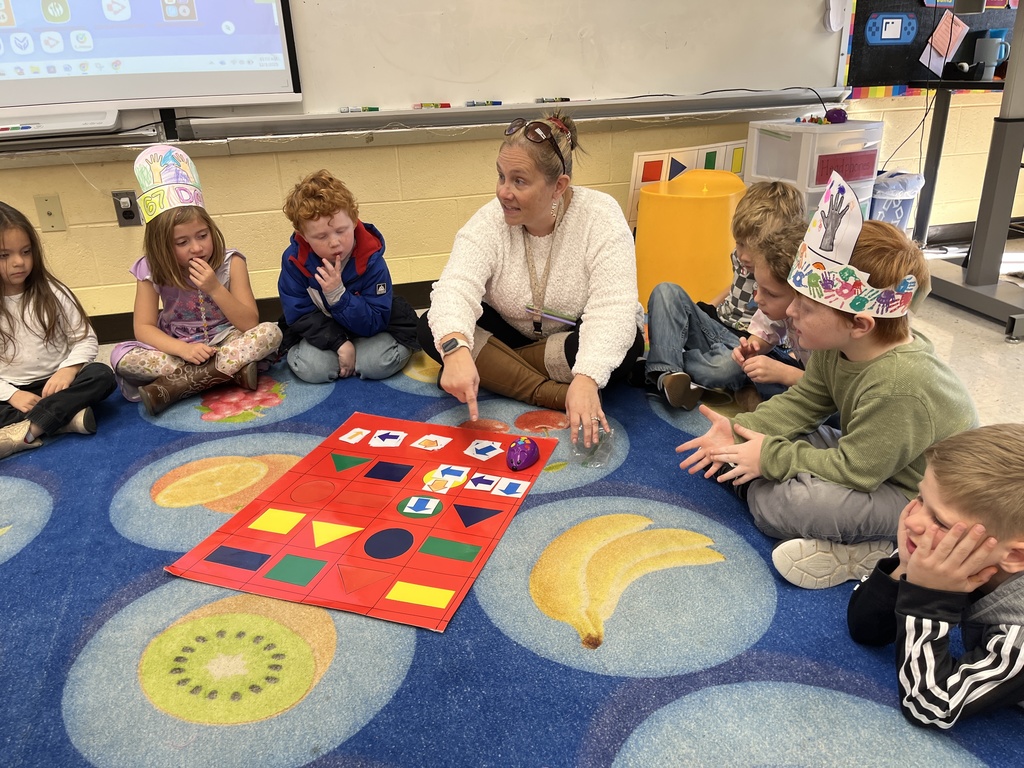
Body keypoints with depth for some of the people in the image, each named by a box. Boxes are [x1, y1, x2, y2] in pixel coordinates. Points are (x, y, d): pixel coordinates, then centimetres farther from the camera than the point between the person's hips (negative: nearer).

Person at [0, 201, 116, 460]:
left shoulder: (52, 293, -2)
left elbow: (86, 339, -2)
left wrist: (68, 370, -20)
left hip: (54, 384, 1)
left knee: (101, 375, -28)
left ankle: (26, 430, -36)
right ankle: (64, 416, -31)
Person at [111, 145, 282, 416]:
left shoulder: (231, 263, -13)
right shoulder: (151, 271, -9)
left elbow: (250, 324, -16)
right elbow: (143, 327, -11)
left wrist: (215, 289, -30)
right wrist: (184, 349, -29)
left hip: (226, 343, -1)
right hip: (179, 348, 1)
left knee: (270, 332, -31)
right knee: (121, 355, -25)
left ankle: (175, 385, -30)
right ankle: (230, 370, -29)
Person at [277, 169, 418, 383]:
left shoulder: (371, 260, -23)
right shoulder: (294, 259, -18)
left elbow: (374, 324, -23)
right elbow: (299, 316, -15)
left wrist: (338, 295, -38)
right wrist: (339, 343, -27)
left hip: (367, 330, -1)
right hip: (321, 332, 1)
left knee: (380, 362, -30)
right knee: (310, 368, -28)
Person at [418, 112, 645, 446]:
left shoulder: (600, 216, -22)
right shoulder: (490, 220, -16)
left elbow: (611, 310, -32)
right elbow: (456, 287, -30)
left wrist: (586, 379, -49)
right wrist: (456, 350, -52)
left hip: (575, 340, -2)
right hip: (509, 331, 3)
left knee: (625, 343, -35)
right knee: (431, 329, -20)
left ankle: (494, 370, -18)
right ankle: (550, 394, -26)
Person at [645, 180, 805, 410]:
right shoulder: (742, 258, 3)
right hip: (714, 326, 7)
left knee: (728, 367, -42)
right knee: (666, 291, -13)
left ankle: (658, 368, -19)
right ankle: (667, 372, -30)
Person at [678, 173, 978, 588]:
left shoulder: (900, 384, -35)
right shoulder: (838, 346, -9)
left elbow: (852, 471, -28)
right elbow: (802, 402, 4)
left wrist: (770, 457, -20)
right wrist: (739, 430, -10)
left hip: (914, 498, -10)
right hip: (867, 455, 10)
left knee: (784, 504, -31)